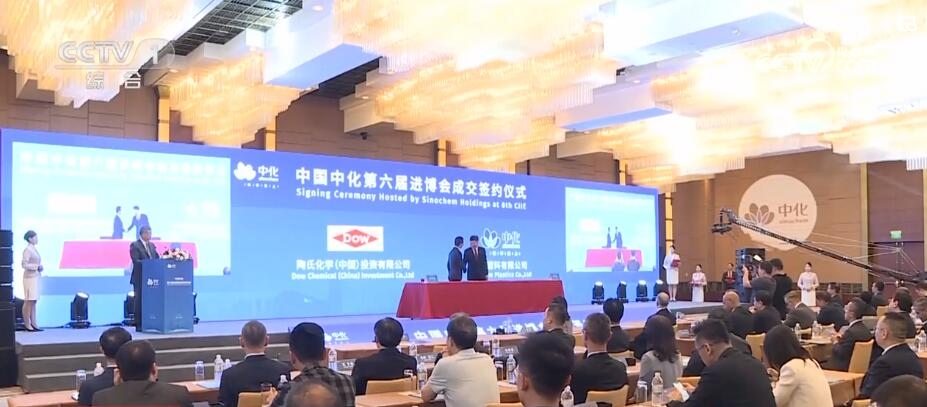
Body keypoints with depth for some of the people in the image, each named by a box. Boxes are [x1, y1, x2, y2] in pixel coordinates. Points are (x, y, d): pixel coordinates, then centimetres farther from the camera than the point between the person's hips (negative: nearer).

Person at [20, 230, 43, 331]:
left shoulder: (34, 249, 14)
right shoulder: (27, 250, -11)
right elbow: (24, 265, -18)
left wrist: (40, 268, 6)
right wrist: (37, 267, -15)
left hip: (35, 277, 9)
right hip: (29, 277, -9)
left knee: (34, 301, 8)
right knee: (28, 301, -4)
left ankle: (33, 323, 9)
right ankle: (27, 324, 0)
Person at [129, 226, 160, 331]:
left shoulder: (152, 245, 16)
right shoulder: (134, 245, -5)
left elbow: (157, 258, 12)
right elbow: (136, 261, -15)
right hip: (140, 278, -6)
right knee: (140, 301, -1)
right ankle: (139, 325, 4)